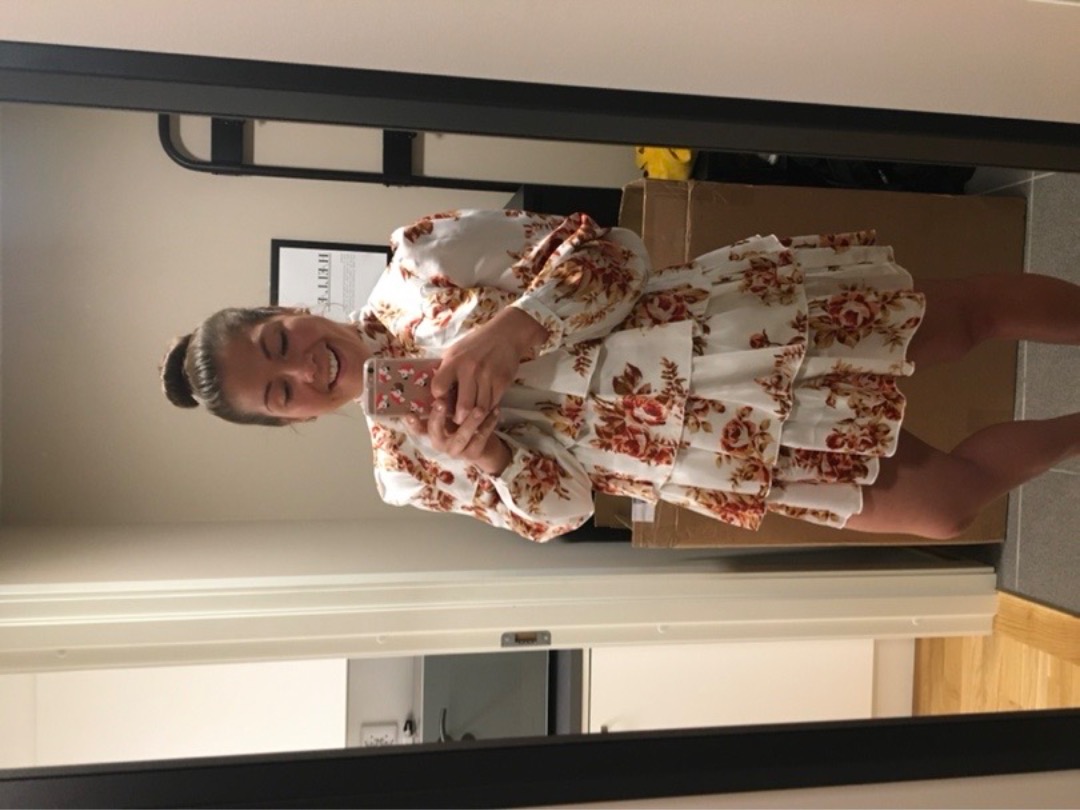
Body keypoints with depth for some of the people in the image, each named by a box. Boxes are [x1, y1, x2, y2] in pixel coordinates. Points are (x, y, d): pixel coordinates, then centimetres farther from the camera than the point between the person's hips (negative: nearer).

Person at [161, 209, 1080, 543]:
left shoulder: (423, 255, -3)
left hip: (722, 318, 1)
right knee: (936, 505, -7)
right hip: (714, 452, 0)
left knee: (974, 309, -2)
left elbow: (608, 253, -7)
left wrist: (511, 330, -25)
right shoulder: (405, 465, 3)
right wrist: (475, 453, -20)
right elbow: (555, 507, 0)